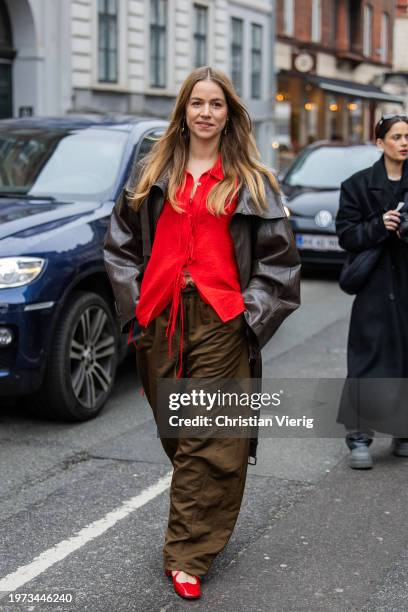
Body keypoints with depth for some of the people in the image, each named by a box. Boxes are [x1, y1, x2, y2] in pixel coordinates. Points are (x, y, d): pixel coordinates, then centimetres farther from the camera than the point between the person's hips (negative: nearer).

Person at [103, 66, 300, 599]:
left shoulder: (252, 181, 6)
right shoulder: (151, 174, 12)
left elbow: (278, 256, 4)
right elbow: (120, 243, 14)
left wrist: (251, 313, -5)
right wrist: (134, 301, 4)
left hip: (221, 321, -3)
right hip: (160, 319, 3)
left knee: (210, 441, -5)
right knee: (173, 433, 11)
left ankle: (188, 555, 2)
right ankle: (203, 530, 32)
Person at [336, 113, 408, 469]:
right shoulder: (359, 184, 3)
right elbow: (346, 235, -2)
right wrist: (379, 225, -17)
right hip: (377, 286, -2)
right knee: (371, 360, -4)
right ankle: (359, 438, 5)